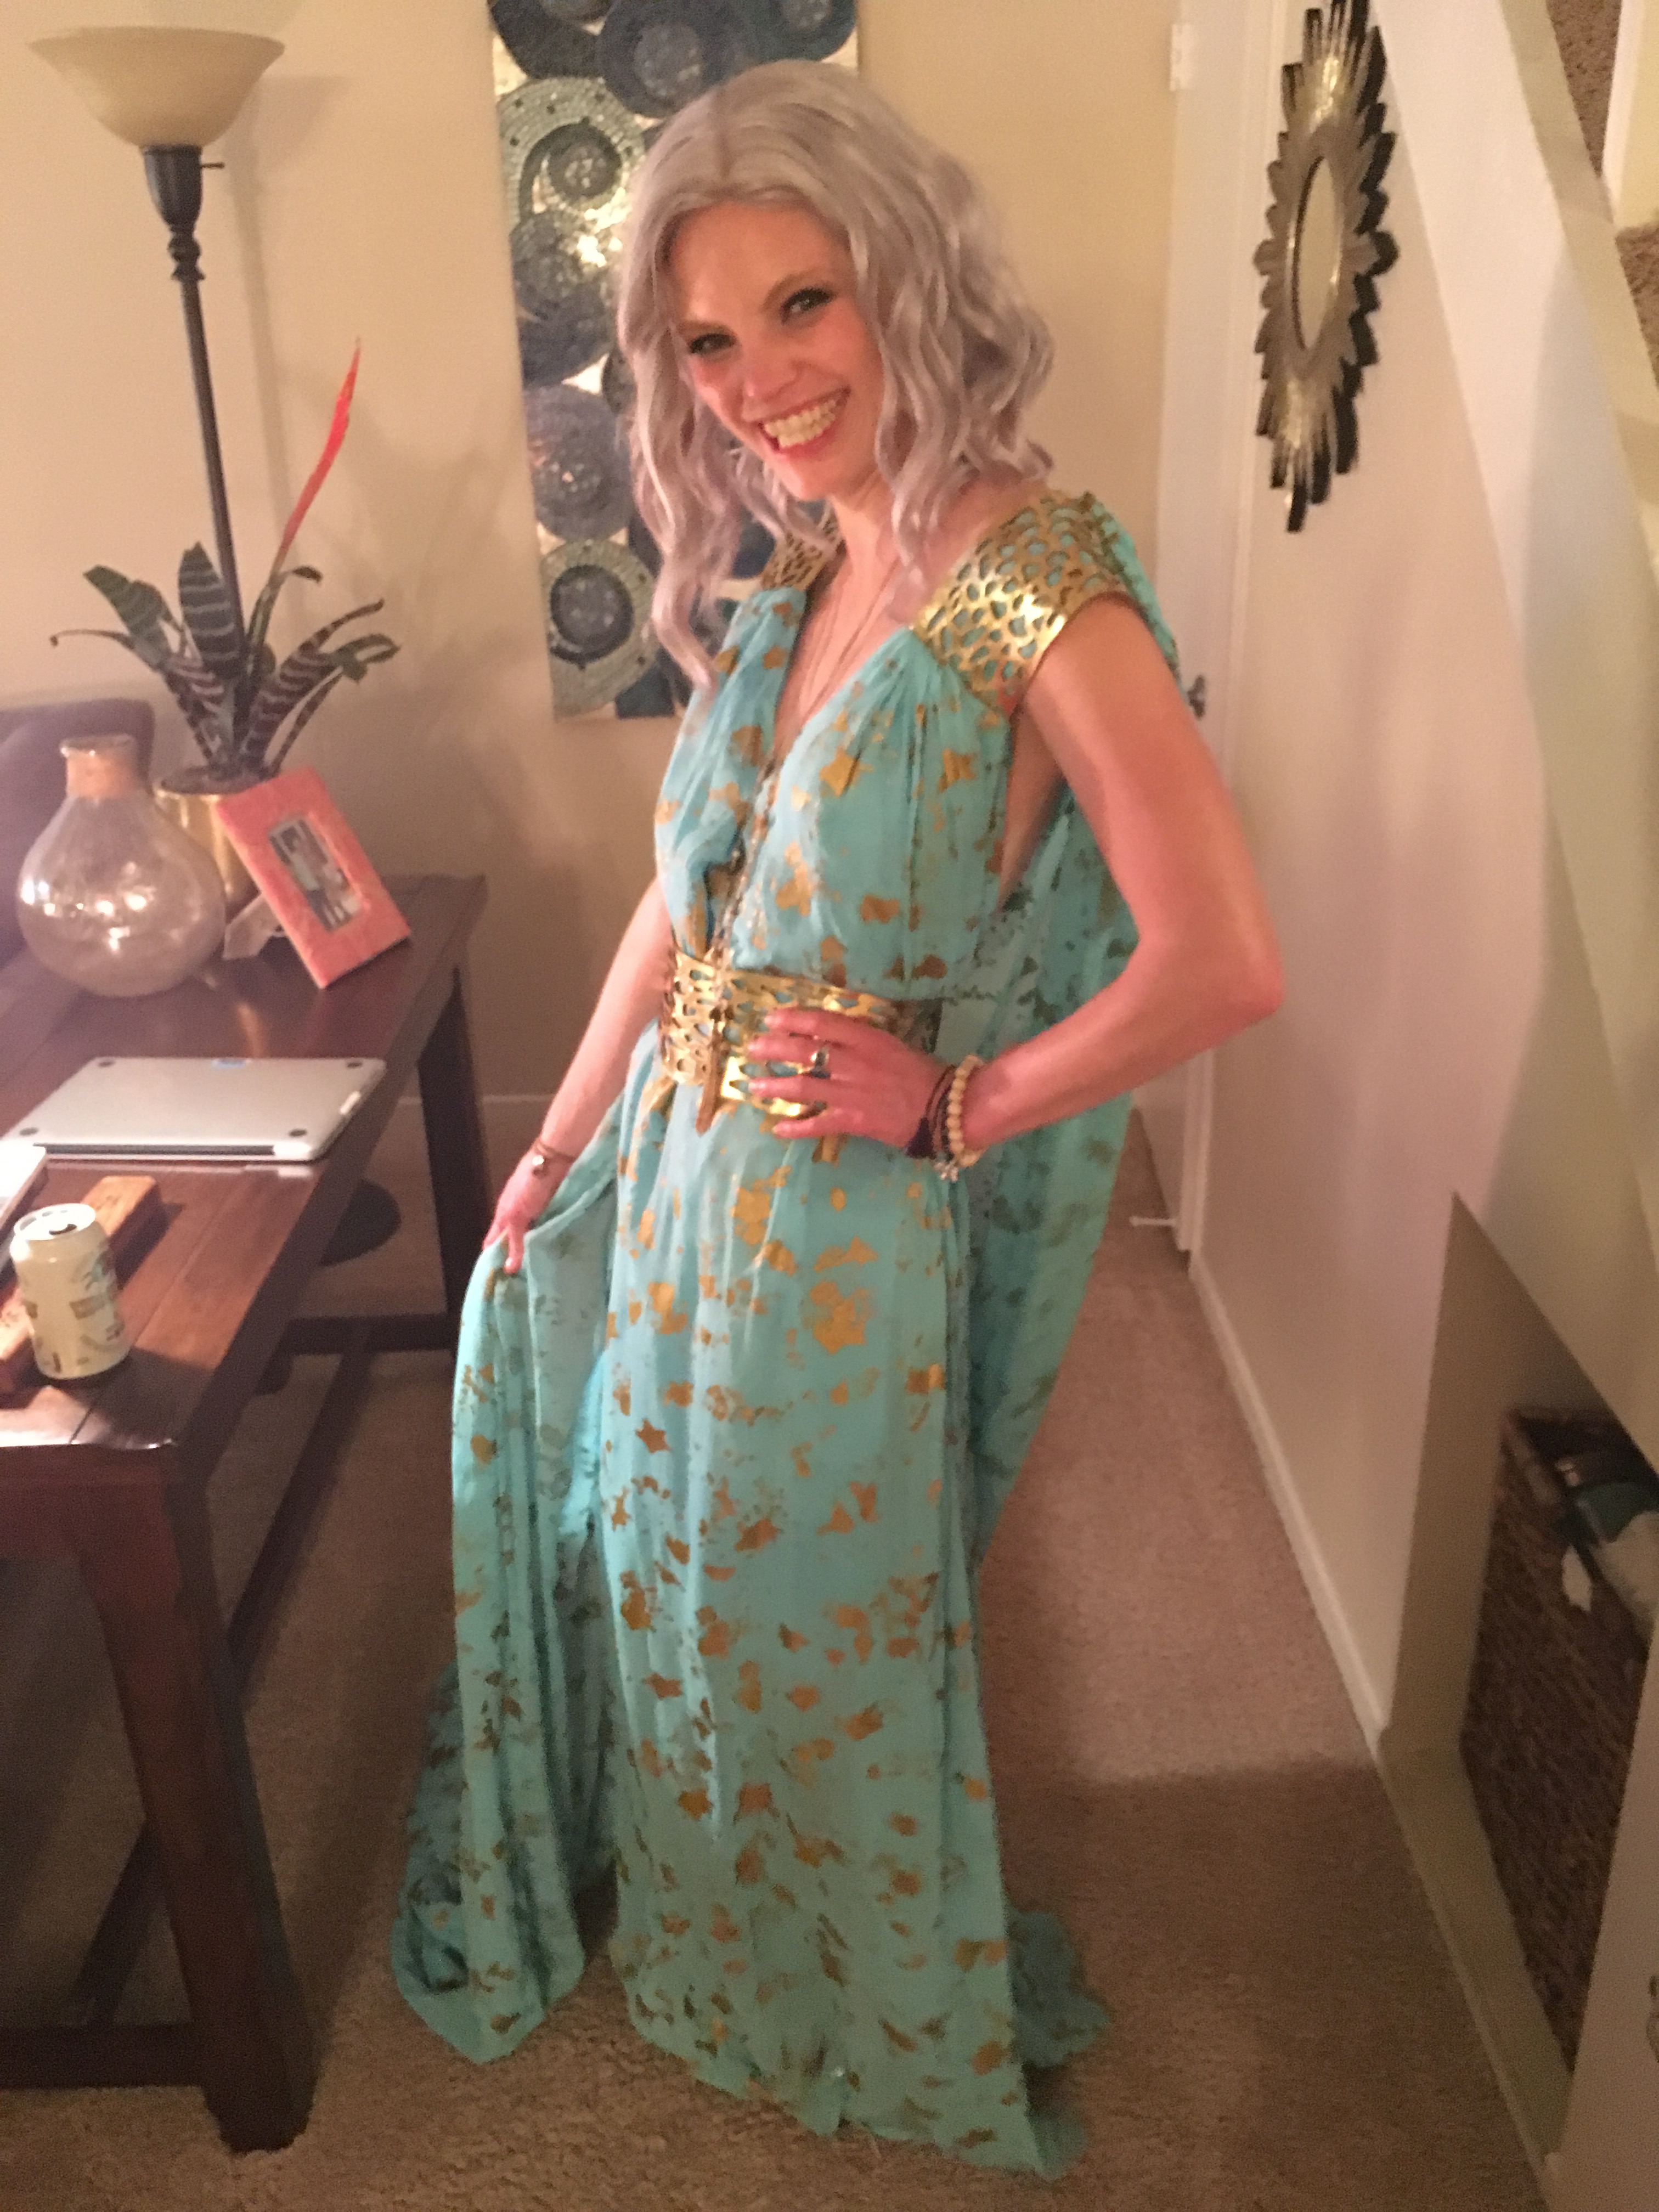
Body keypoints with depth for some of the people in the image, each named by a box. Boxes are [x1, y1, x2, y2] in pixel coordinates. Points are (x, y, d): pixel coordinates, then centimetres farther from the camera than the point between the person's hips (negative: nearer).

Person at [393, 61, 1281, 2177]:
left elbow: (1224, 968, -27)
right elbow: (686, 894, 10)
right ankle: (685, 1898, 59)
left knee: (812, 1632, 15)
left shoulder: (1041, 592, -22)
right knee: (656, 1578, 27)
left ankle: (881, 2018, 48)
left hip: (843, 1220, -7)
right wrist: (562, 1142, 12)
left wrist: (959, 1105, -17)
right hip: (671, 1172, 8)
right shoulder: (798, 568, 4)